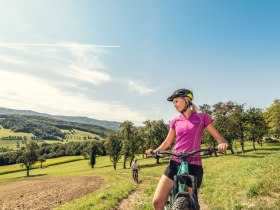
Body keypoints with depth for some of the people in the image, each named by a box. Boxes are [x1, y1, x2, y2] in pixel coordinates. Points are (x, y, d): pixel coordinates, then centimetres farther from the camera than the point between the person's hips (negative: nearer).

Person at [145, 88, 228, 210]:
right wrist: (154, 151, 0)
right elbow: (167, 142, 17)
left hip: (194, 166, -2)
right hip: (174, 163, 3)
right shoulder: (175, 121, 12)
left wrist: (223, 143, -19)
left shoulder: (202, 118, 4)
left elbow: (218, 136, 4)